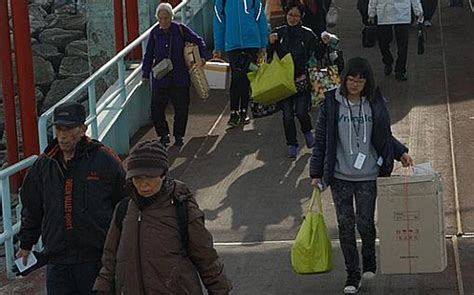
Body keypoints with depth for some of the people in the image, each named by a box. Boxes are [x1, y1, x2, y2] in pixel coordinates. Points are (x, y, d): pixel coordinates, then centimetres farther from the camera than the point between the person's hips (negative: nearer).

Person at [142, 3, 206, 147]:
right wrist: (146, 74, 6)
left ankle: (179, 136, 20)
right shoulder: (155, 33, 2)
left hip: (180, 78, -1)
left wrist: (201, 57, -4)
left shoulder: (181, 29, -3)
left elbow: (199, 41, 9)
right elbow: (149, 55, 10)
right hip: (160, 78, 1)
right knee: (156, 108, -5)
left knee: (181, 108, 3)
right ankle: (164, 135, 13)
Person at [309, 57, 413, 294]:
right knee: (345, 225, 3)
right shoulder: (332, 103, -4)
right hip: (340, 176, 0)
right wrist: (316, 173, -1)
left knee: (365, 222, -1)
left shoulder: (375, 103, 0)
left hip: (368, 176, 0)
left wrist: (400, 152, -2)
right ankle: (352, 275, 15)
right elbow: (321, 139, 0)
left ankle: (369, 260, 30)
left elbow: (384, 136, 13)